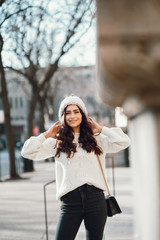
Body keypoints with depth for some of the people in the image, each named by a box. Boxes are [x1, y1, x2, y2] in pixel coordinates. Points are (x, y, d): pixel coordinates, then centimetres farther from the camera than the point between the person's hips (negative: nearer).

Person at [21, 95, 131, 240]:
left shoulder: (96, 139, 11)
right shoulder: (57, 142, 10)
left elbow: (124, 142, 4)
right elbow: (27, 152, 7)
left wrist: (101, 129, 6)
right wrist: (46, 135, 5)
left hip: (96, 199, 1)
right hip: (70, 201, -1)